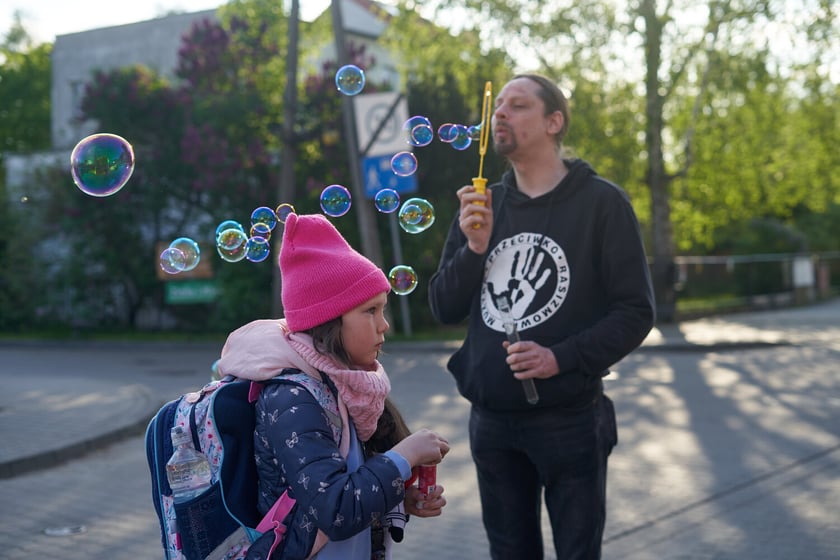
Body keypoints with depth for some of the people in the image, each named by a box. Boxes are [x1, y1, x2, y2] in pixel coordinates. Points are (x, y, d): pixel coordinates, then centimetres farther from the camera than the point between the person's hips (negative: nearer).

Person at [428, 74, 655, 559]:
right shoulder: (481, 205, 8)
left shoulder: (601, 202, -6)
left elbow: (636, 312, -9)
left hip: (570, 419, -4)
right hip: (491, 421, 4)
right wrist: (473, 248, -12)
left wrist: (561, 359, -22)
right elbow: (444, 309, 5)